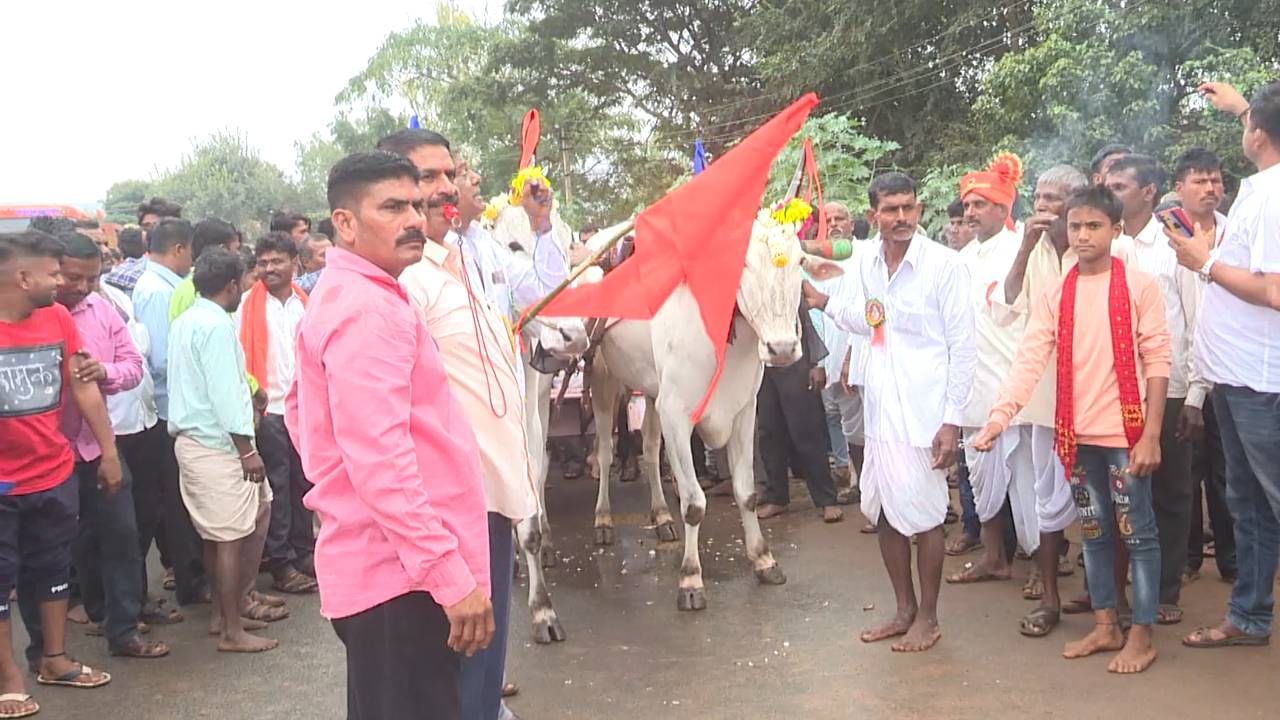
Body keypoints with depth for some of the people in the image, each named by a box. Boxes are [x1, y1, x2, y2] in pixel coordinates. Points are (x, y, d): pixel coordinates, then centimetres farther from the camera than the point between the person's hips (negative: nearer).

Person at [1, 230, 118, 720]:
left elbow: (83, 387, 6)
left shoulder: (58, 318, -3)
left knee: (54, 567, 17)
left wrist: (108, 452, 8)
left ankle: (54, 659, 33)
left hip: (56, 473, 5)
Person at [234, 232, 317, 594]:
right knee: (276, 485, 2)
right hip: (269, 408, -4)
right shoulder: (250, 303, -2)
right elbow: (240, 354, -6)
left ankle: (304, 551, 21)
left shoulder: (304, 303, 8)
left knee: (303, 480, 10)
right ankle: (280, 563, 9)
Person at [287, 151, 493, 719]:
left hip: (383, 562, 11)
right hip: (401, 571, -11)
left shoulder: (341, 296, 15)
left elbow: (300, 407, 26)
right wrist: (451, 573, -27)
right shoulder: (368, 308, -18)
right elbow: (378, 458, -27)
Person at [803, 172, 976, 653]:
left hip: (925, 409, -6)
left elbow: (962, 346, -9)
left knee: (923, 514, 3)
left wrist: (952, 420, -13)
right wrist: (823, 301, 7)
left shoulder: (945, 264, -10)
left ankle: (928, 617, 20)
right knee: (884, 512, 13)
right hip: (880, 407, 6)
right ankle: (905, 610, 29)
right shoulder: (866, 263, 5)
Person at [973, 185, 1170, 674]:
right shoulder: (1054, 295, 5)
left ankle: (1141, 634, 15)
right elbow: (1029, 358, -4)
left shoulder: (1138, 286, -4)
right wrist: (999, 416, -17)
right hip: (1077, 432, 4)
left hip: (1125, 431, -4)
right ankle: (1105, 625, 26)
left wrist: (1151, 435, -13)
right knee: (1094, 532, 14)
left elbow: (1157, 360, -7)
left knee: (1137, 531, 4)